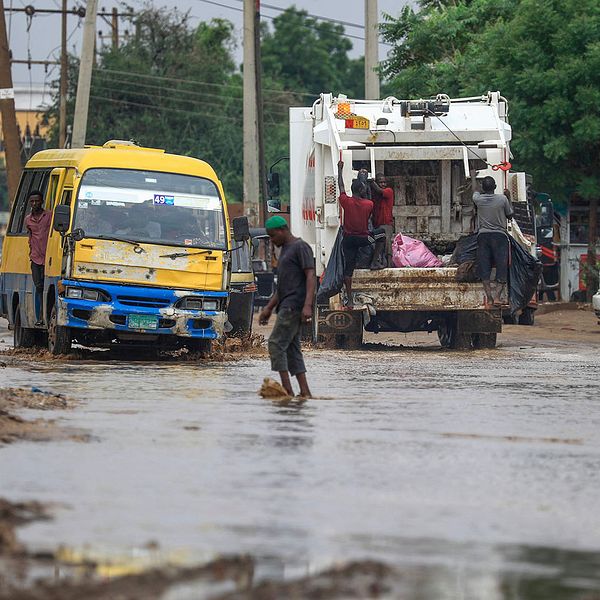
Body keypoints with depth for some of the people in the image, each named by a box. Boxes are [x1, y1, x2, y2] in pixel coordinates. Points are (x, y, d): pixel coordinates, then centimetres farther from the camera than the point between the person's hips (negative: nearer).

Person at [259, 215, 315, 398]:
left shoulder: (301, 247, -6)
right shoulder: (285, 251, 24)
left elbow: (310, 276, -15)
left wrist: (308, 305, -25)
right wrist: (268, 308, 23)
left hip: (295, 305, -10)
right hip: (286, 306, 10)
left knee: (276, 344, -14)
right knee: (292, 349, 6)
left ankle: (287, 389, -18)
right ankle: (305, 392, 3)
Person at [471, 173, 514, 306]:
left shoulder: (478, 199, -2)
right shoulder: (502, 199, -6)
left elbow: (475, 191, 23)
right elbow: (509, 215, 9)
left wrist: (473, 177, 42)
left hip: (483, 235, 1)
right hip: (500, 235, -1)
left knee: (484, 269, 3)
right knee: (501, 267, -1)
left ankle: (489, 297, -5)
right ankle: (497, 296, -15)